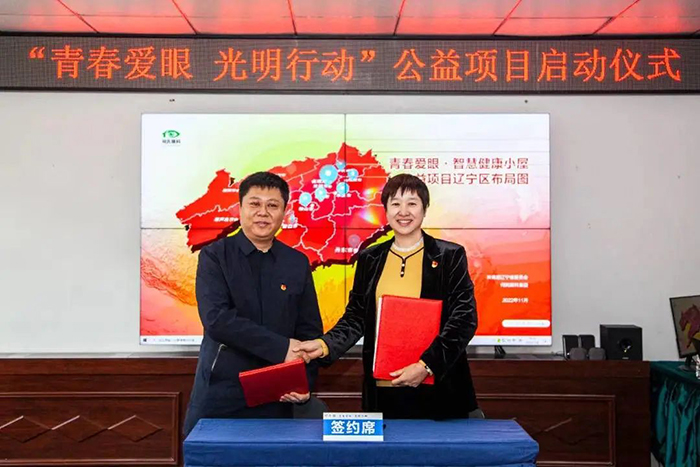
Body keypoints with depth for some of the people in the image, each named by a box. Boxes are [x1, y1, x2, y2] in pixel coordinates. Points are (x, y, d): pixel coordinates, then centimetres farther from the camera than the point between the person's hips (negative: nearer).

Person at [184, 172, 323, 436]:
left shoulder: (298, 263, 7)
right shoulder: (214, 256, -2)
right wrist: (281, 347, -18)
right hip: (220, 395, -2)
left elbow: (311, 330, 7)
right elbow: (216, 319, -16)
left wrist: (304, 383, -8)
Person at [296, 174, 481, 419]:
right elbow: (355, 317, 11)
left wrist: (427, 365, -15)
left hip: (435, 388, -2)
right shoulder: (370, 259, 8)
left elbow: (464, 319, -6)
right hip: (381, 390, 3)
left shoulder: (450, 256, -2)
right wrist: (325, 345, -7)